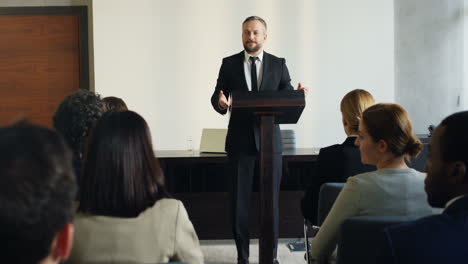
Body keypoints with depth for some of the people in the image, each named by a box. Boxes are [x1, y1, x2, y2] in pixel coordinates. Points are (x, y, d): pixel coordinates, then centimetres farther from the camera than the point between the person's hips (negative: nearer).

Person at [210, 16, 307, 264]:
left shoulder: (278, 64, 7)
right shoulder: (229, 64, 6)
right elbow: (216, 97, 2)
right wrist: (220, 102, -22)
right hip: (240, 141, 0)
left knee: (270, 199, 3)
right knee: (239, 199, 3)